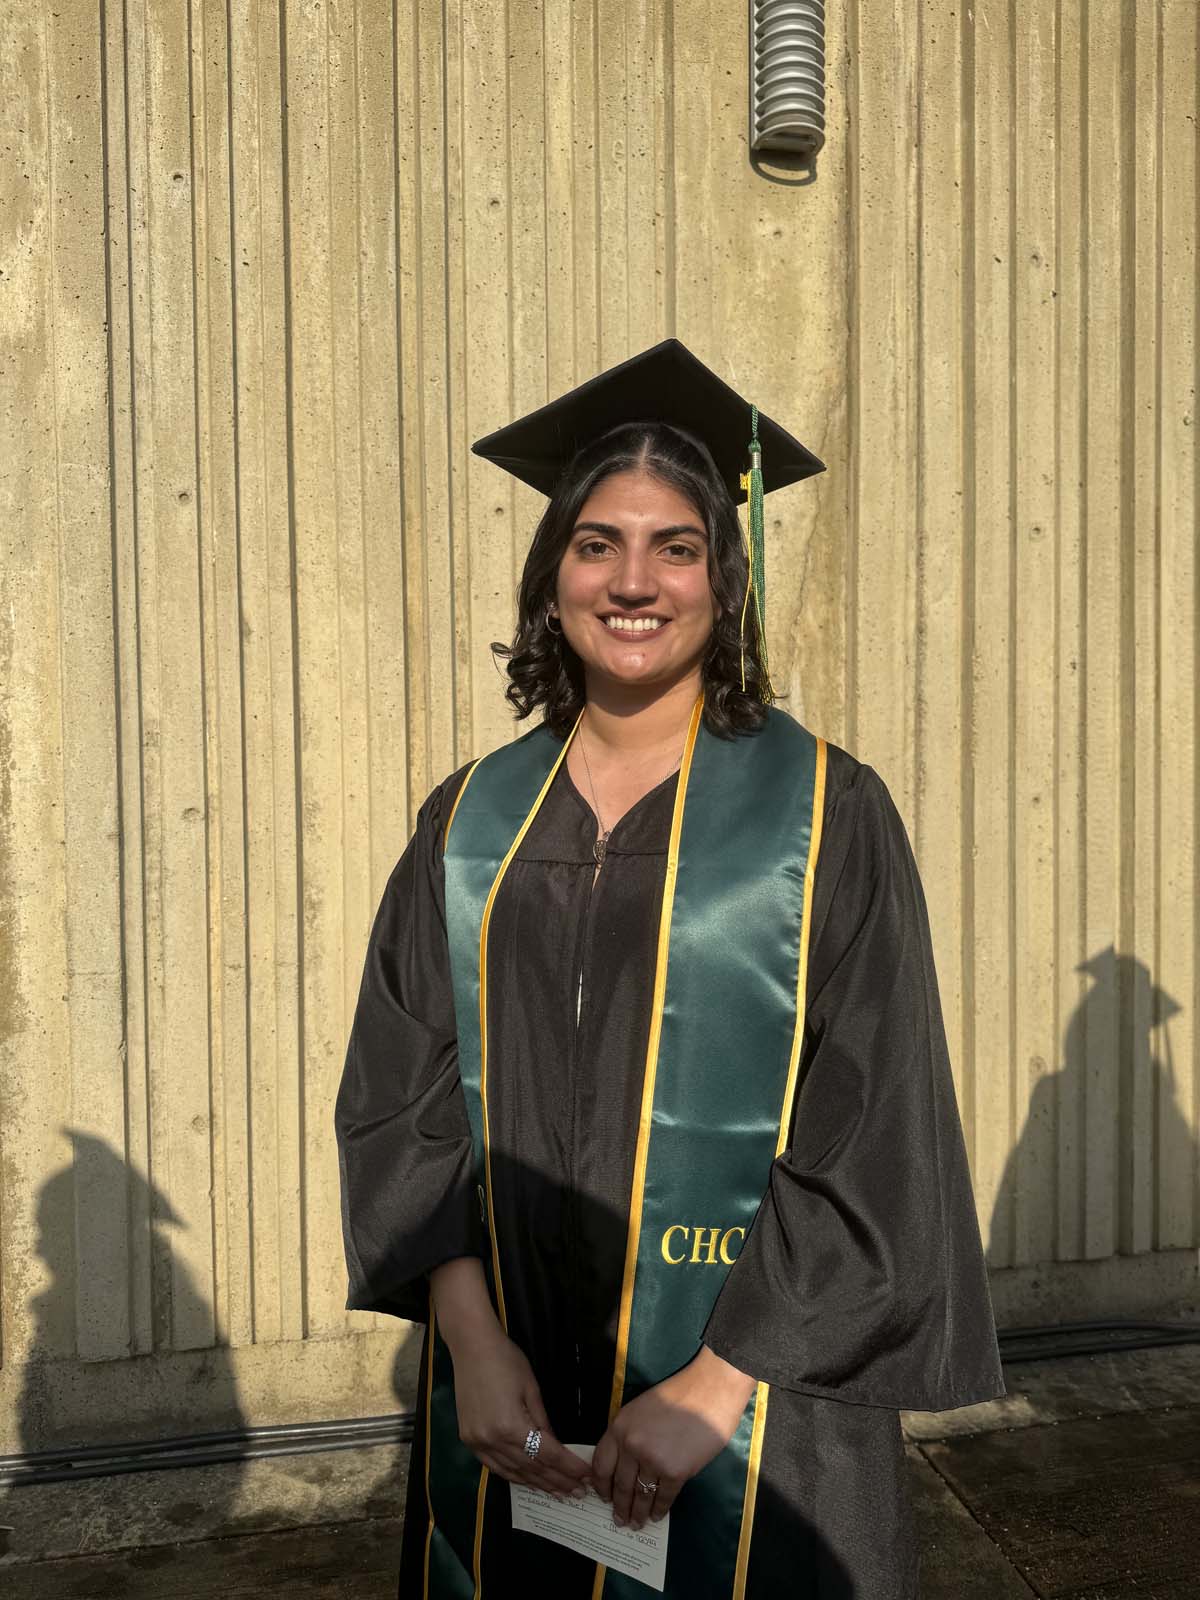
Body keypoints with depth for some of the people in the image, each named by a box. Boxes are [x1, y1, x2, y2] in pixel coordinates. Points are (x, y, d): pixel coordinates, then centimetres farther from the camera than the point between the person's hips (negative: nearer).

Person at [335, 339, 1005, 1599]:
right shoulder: (472, 822, 2)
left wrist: (716, 1385, -15)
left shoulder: (824, 813, -8)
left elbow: (869, 1141, -11)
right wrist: (471, 1340, -11)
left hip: (751, 1385, -3)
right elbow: (401, 1095, 0)